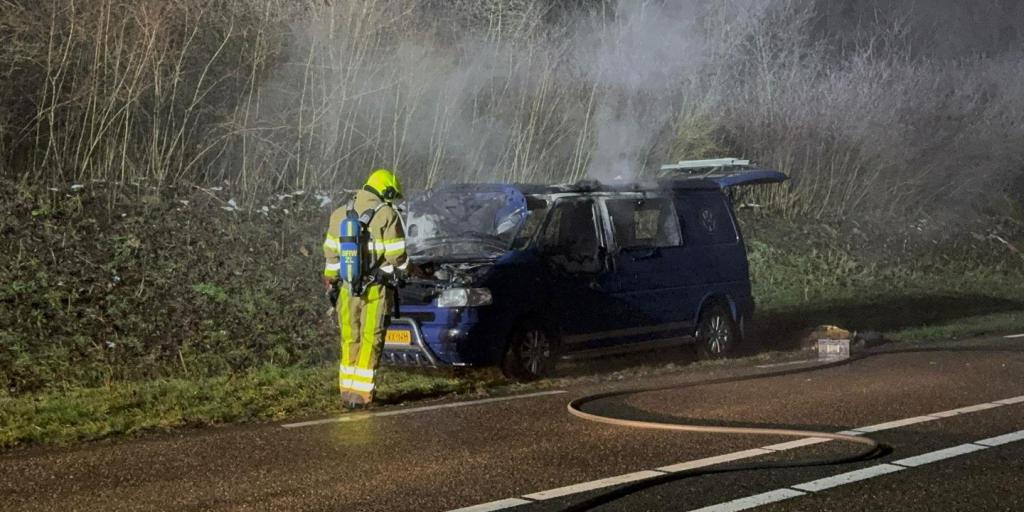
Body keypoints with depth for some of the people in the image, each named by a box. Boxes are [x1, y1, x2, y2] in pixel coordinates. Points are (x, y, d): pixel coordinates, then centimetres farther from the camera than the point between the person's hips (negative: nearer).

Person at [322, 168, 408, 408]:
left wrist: (330, 280, 24)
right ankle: (361, 394, -1)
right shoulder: (387, 215, -9)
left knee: (350, 340, 14)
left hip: (348, 287, 5)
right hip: (377, 289, -5)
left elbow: (331, 252, 12)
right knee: (370, 341, 0)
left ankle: (347, 389, 17)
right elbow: (397, 255, -9)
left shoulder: (340, 214, 8)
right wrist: (408, 268, 11)